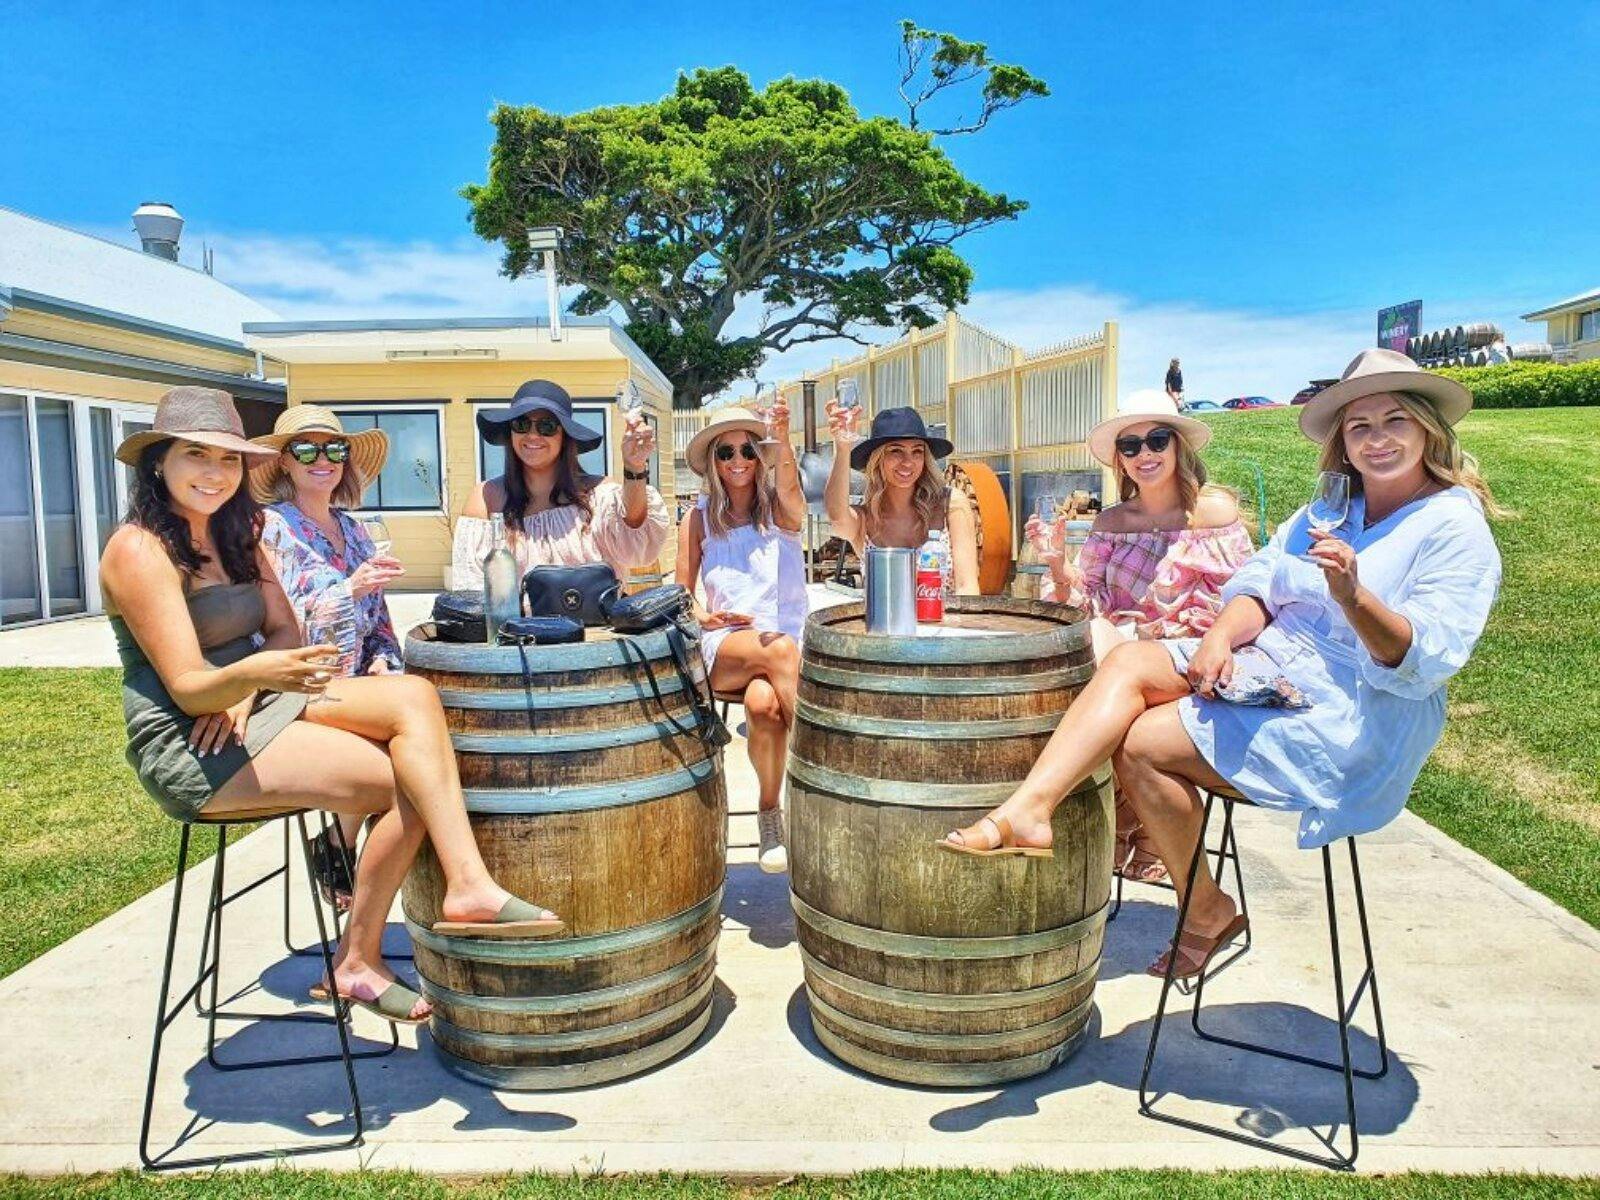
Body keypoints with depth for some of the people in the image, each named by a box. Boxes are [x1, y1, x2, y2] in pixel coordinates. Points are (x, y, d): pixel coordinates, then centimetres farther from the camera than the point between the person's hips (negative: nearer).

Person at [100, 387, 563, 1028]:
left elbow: (284, 632, 7)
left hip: (254, 707, 7)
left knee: (414, 695, -20)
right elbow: (187, 689, -19)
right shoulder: (139, 550, -13)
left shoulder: (234, 533, 11)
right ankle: (357, 959, -6)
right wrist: (249, 674, -40)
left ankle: (467, 886, -24)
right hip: (188, 745, -7)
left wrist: (242, 693, -13)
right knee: (411, 785, -20)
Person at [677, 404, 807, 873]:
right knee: (778, 649, -36)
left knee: (763, 701, -35)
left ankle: (770, 812, -17)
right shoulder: (699, 519, 8)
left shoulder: (780, 510, 4)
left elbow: (787, 483, -21)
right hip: (723, 649, 0)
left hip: (789, 644, 0)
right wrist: (705, 618, -9)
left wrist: (783, 436, -41)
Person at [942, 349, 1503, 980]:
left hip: (1351, 720, -7)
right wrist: (1222, 634, -15)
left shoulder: (1457, 530, -6)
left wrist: (1353, 596, -36)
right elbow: (1260, 581, 6)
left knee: (1143, 744, -21)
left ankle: (1207, 913, -2)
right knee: (1127, 661, -18)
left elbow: (1425, 661, -17)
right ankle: (1029, 810, -33)